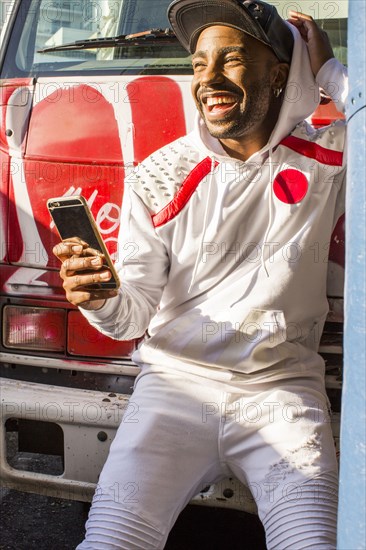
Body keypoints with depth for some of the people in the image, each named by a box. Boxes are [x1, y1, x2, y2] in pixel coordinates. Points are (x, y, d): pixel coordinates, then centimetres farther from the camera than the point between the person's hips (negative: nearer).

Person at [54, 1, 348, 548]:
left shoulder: (328, 156, 5)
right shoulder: (160, 177, 4)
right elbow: (135, 317, 2)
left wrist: (328, 72, -2)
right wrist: (101, 299, -22)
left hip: (282, 388, 0)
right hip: (178, 380, 1)